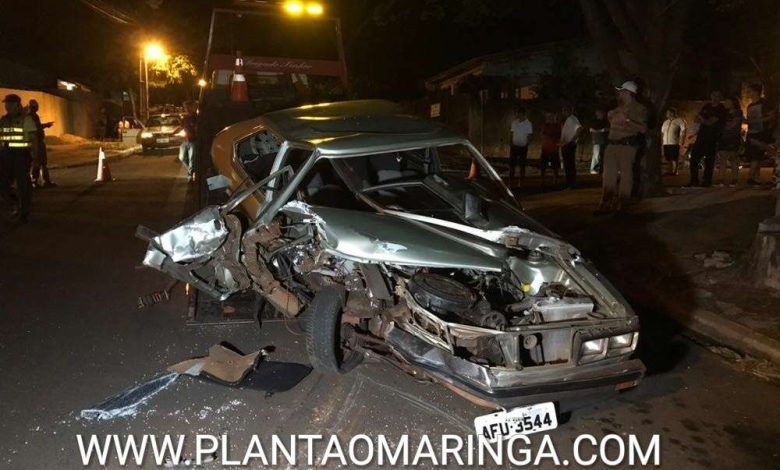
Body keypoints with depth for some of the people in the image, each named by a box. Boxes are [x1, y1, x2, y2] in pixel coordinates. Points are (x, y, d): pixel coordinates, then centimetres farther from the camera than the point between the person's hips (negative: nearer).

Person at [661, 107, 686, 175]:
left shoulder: (679, 120, -1)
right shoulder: (665, 122, 19)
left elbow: (684, 130, -8)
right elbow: (662, 132, 23)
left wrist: (682, 141, -15)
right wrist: (661, 141, 15)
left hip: (674, 143, -6)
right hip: (666, 143, 6)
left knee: (675, 158, -4)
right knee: (668, 158, 8)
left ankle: (675, 171, 0)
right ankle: (670, 170, 15)